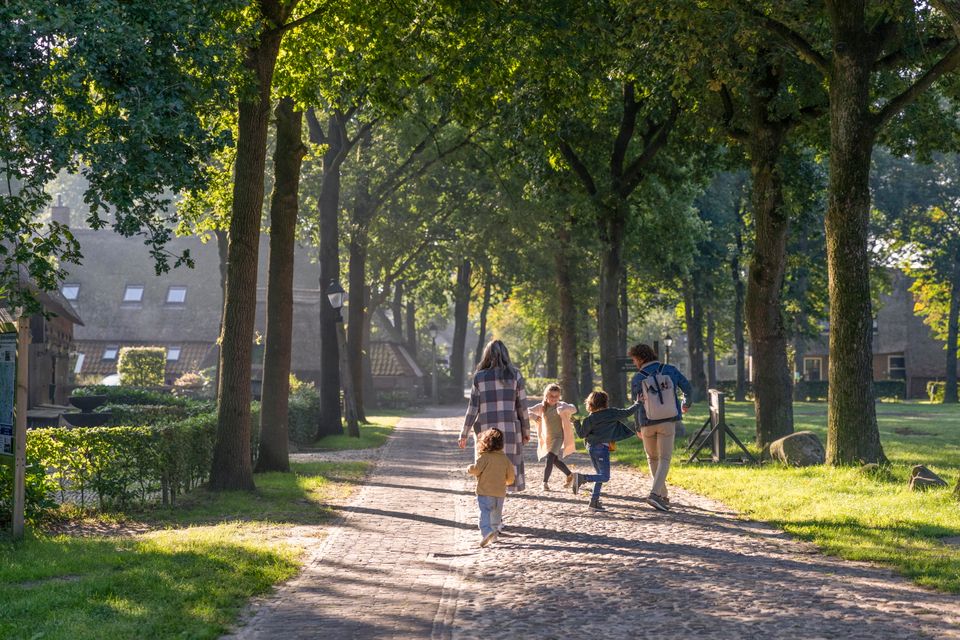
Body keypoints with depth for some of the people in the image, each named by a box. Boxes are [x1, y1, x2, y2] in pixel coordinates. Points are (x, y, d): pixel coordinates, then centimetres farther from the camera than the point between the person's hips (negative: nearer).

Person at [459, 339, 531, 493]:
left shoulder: (479, 377, 0)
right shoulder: (514, 375, 1)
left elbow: (473, 408, -2)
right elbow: (522, 406, 2)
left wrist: (464, 434, 5)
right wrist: (526, 431, 12)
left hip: (486, 430, 0)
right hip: (510, 429, 0)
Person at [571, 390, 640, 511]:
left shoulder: (590, 418, 2)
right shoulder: (612, 413, -4)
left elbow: (582, 434, 2)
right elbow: (628, 412, 6)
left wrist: (576, 423, 14)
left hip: (591, 448, 5)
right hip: (602, 448, -5)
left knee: (600, 475, 17)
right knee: (605, 477, -5)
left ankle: (594, 501, 10)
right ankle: (582, 478, -26)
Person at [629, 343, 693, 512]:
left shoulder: (637, 379, -4)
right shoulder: (670, 370, -1)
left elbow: (637, 406, 1)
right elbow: (688, 388, 0)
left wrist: (638, 428, 14)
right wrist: (686, 404, 22)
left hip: (647, 424, 1)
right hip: (668, 422, -1)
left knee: (652, 458, 20)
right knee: (664, 459, 1)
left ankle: (663, 496, 22)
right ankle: (655, 494, -19)